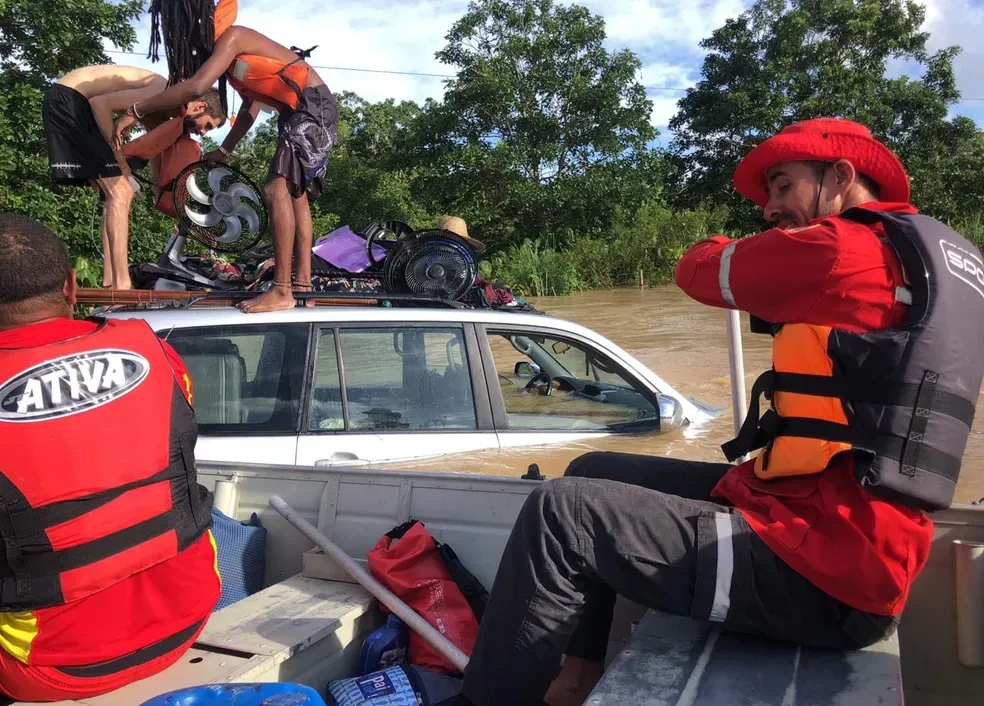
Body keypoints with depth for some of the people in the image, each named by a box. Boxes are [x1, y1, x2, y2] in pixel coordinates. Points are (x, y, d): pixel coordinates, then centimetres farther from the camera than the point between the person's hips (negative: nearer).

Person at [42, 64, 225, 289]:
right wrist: (118, 154, -13)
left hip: (75, 103, 10)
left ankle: (109, 285, 9)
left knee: (114, 194, 10)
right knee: (120, 193, -13)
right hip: (67, 99, -10)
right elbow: (100, 103, -21)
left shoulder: (162, 116, 14)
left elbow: (158, 172, 21)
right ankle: (121, 288, -15)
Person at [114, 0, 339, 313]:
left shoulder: (232, 37, -13)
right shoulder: (233, 52, 17)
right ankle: (303, 280, 17)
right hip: (303, 112, 10)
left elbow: (195, 86, -26)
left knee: (277, 188, -18)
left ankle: (282, 291, -21)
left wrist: (135, 111, -21)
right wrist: (223, 151, 28)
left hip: (313, 107, -10)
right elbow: (251, 108, 25)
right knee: (295, 191, 14)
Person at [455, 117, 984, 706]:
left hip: (821, 571, -10)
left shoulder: (839, 246, -13)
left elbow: (698, 270, -1)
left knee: (561, 512, -9)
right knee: (592, 475, 13)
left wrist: (722, 248, 21)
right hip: (849, 547, 10)